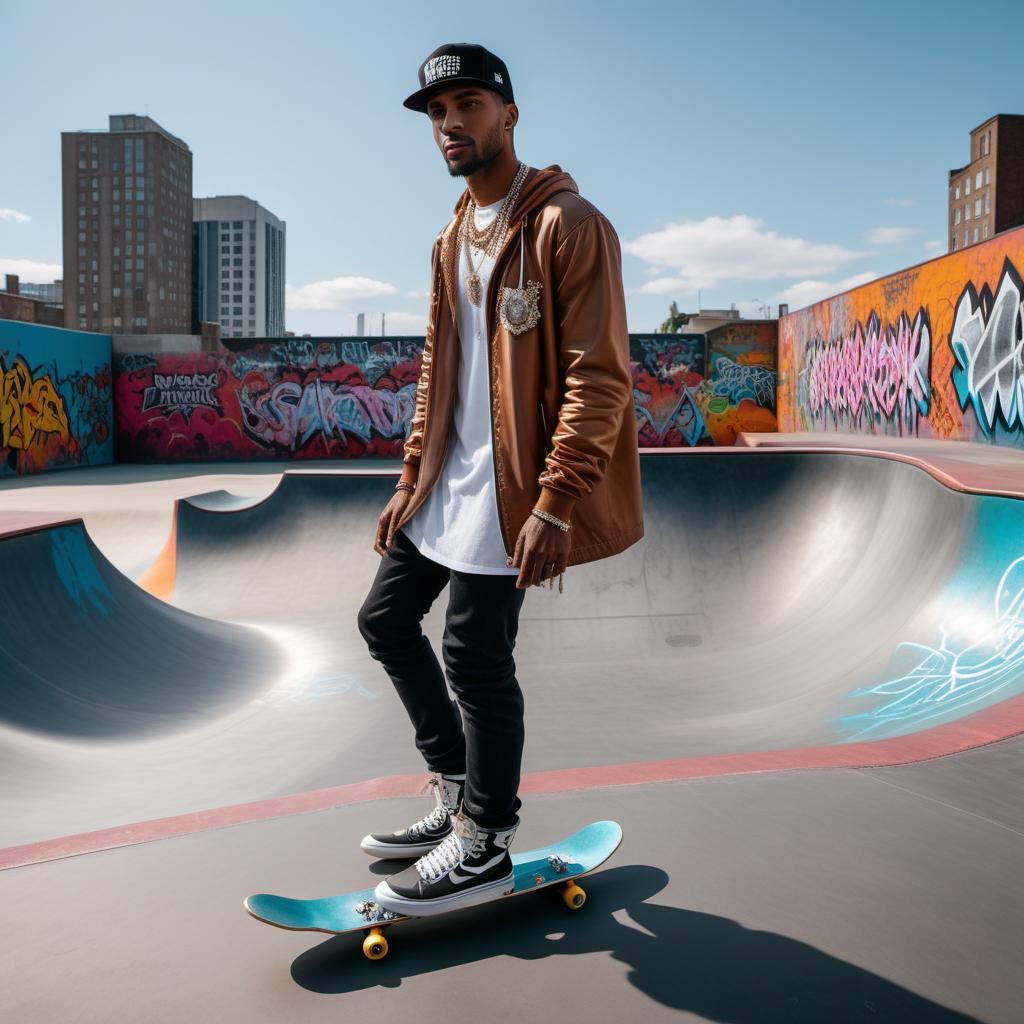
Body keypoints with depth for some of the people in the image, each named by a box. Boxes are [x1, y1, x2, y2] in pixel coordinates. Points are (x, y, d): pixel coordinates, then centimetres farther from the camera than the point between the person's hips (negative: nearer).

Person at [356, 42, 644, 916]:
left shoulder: (568, 225, -10)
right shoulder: (451, 242, 17)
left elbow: (600, 374, -17)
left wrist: (555, 502, -24)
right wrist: (412, 480, 15)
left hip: (511, 483, -9)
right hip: (449, 477, 9)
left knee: (476, 654, -6)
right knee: (386, 619, 13)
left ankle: (484, 846, 14)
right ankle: (460, 792, 28)